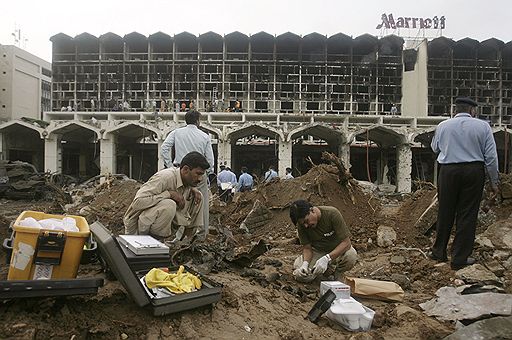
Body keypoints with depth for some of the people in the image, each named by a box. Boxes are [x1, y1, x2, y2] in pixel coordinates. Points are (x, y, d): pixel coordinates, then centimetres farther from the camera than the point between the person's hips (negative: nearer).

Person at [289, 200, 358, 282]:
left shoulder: (332, 213, -28)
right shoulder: (301, 224, -17)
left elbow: (346, 242, -28)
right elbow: (307, 247, -10)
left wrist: (326, 259, -40)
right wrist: (305, 263, -32)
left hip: (337, 250, -2)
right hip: (317, 251, 2)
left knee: (351, 256, -37)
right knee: (300, 275, -23)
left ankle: (336, 273, -3)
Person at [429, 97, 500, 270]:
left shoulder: (443, 126, 2)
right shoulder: (482, 126, -1)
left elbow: (435, 148, 18)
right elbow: (491, 156, -1)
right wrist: (494, 181, 5)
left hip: (448, 171, 1)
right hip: (474, 171, -1)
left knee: (445, 213, 11)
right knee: (467, 215, 6)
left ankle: (439, 252, 22)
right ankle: (459, 258, 11)